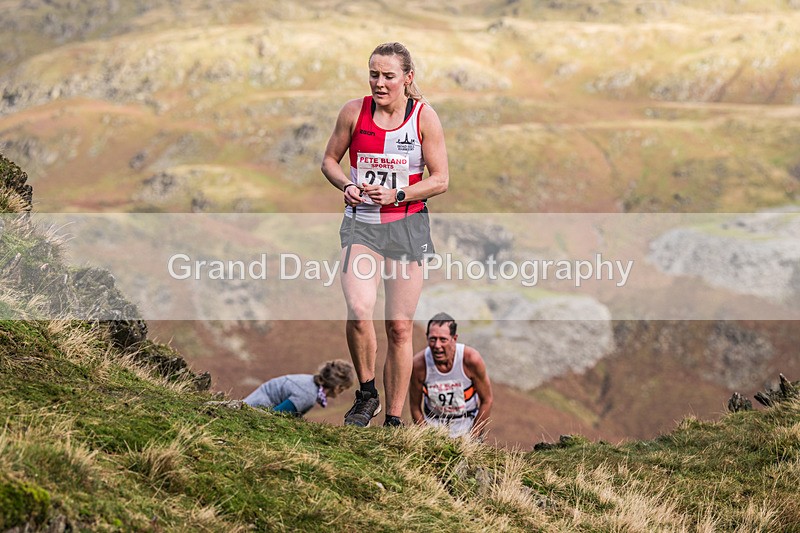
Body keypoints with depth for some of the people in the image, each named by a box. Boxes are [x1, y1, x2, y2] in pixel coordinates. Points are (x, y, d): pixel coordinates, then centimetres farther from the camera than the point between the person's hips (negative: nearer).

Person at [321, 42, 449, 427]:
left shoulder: (424, 117, -3)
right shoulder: (354, 111, 0)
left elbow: (440, 179, -2)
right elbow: (329, 159, 12)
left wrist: (396, 195, -16)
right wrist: (346, 186, -9)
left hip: (408, 226, 0)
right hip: (361, 224, 0)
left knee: (400, 326, 3)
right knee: (359, 311, -22)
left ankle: (393, 419, 14)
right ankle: (366, 394, 0)